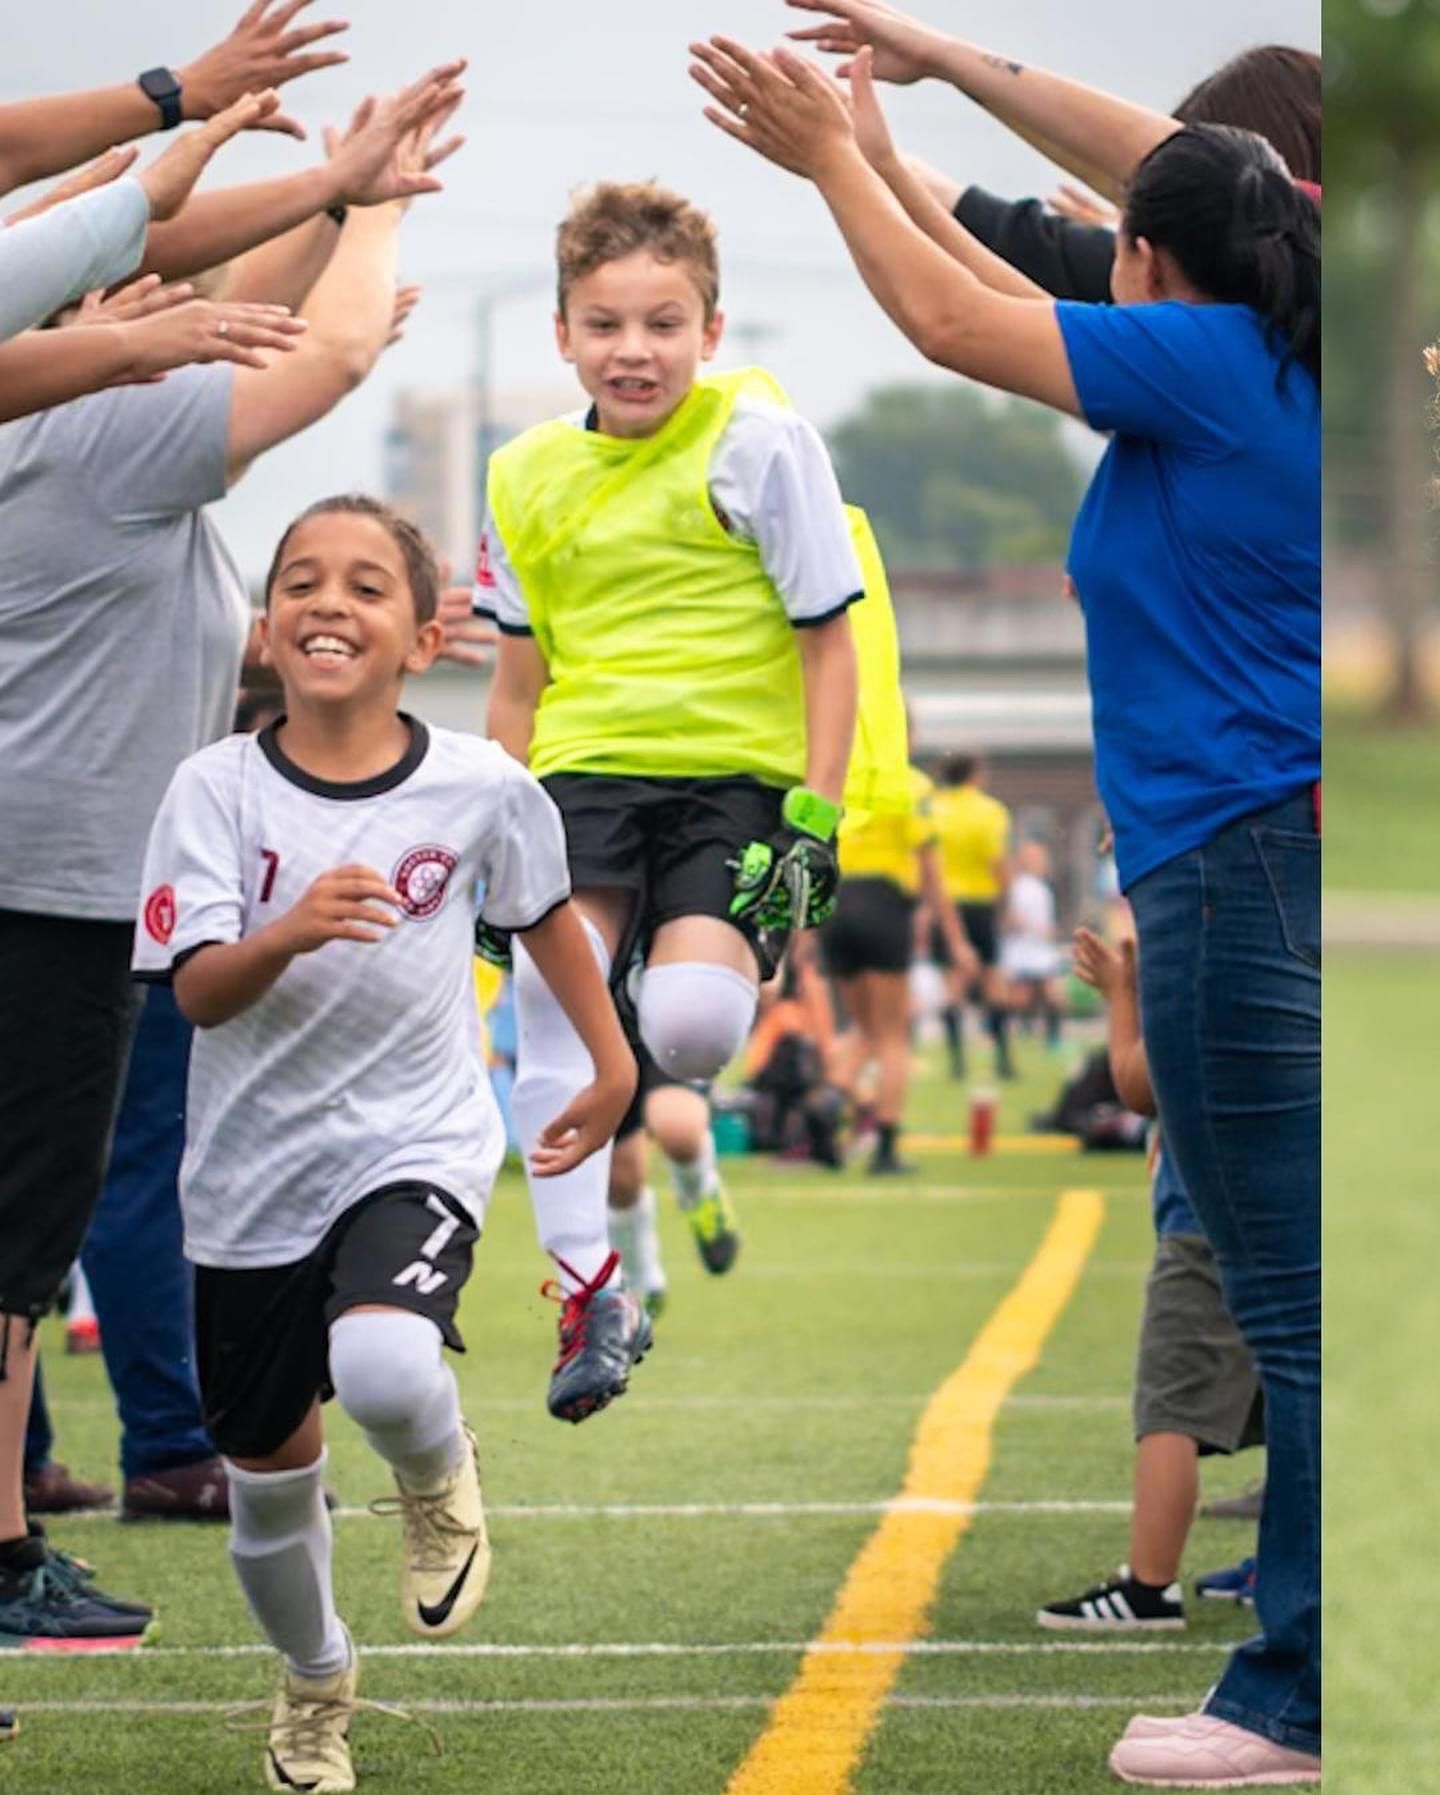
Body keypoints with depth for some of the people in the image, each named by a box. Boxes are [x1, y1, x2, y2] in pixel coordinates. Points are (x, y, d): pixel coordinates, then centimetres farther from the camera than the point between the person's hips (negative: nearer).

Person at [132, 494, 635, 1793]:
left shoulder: (482, 788, -7)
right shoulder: (218, 788, -9)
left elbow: (545, 912, 13)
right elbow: (197, 992, -16)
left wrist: (610, 1060, 20)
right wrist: (291, 932, -35)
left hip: (417, 1147, -2)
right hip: (254, 1168, 2)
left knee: (384, 1368, -32)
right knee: (266, 1469, 12)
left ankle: (439, 1483, 5)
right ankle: (315, 1683, 41)